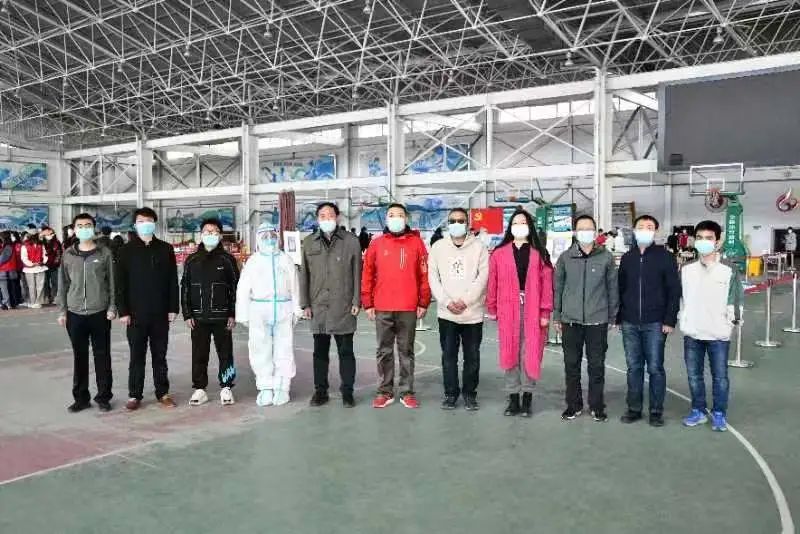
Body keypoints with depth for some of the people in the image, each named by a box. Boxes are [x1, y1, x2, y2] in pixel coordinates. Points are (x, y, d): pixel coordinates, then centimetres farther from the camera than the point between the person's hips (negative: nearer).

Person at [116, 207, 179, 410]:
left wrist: (173, 308, -1)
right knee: (137, 356, 6)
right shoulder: (126, 250, 1)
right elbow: (120, 283, -1)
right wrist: (123, 311, -7)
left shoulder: (165, 249, 5)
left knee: (160, 355, 10)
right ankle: (134, 395, 15)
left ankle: (163, 393, 18)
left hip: (160, 313, 1)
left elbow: (173, 281, 4)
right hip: (136, 313, -1)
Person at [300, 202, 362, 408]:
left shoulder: (351, 241, 2)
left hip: (343, 307, -2)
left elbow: (357, 273, 1)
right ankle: (320, 391, 20)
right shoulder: (309, 242, 9)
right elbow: (304, 274, 10)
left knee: (346, 352, 5)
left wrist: (356, 301, -4)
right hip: (318, 307, 2)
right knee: (320, 351, 10)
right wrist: (305, 304, 5)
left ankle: (347, 391, 15)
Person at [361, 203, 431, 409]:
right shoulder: (376, 243, 5)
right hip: (382, 309, 1)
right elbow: (368, 275, 6)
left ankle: (407, 392, 17)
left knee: (406, 351, 8)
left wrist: (423, 303, 0)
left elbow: (424, 275, 3)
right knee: (384, 352, 9)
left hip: (408, 309, -1)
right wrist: (368, 304, 3)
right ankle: (385, 391, 19)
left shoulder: (416, 243, 3)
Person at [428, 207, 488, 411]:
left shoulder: (478, 247, 2)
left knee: (472, 356, 7)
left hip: (473, 312, -1)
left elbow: (483, 276, -4)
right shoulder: (438, 247, 6)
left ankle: (470, 393, 20)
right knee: (448, 355, 7)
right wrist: (447, 301, -9)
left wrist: (466, 300, -12)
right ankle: (450, 393, 19)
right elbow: (433, 277, 2)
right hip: (446, 313, 1)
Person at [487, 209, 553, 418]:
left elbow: (546, 283, 1)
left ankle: (527, 396, 14)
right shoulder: (499, 254, 6)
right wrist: (492, 308, 4)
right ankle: (513, 398, 15)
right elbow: (493, 283, 6)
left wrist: (545, 312, -5)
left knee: (530, 354, 2)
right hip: (507, 310, 1)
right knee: (510, 353, 6)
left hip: (532, 311, -1)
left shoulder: (539, 254, 5)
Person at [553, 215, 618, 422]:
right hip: (571, 320, 1)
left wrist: (613, 316, 5)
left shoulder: (606, 257, 0)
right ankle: (574, 405, 22)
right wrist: (556, 316, 5)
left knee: (597, 366, 7)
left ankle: (597, 406, 21)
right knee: (571, 365, 8)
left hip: (598, 321, -1)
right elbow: (558, 287, 6)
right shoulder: (565, 257, 2)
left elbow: (613, 288, 6)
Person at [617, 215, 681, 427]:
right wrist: (619, 317, 8)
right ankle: (634, 408, 17)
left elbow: (674, 291, -4)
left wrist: (670, 320, -10)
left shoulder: (665, 257, -2)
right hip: (629, 324, 3)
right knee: (634, 367, 9)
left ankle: (656, 411, 13)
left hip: (655, 324, -3)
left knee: (655, 368, 3)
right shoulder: (627, 258, 10)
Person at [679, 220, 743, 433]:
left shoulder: (729, 271, -5)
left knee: (720, 376, 6)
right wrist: (683, 320, 7)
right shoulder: (686, 270, 4)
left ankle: (719, 414, 20)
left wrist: (732, 319, -8)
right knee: (694, 375, 11)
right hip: (692, 334, 3)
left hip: (719, 334, -3)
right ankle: (698, 411, 25)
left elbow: (736, 299, 0)